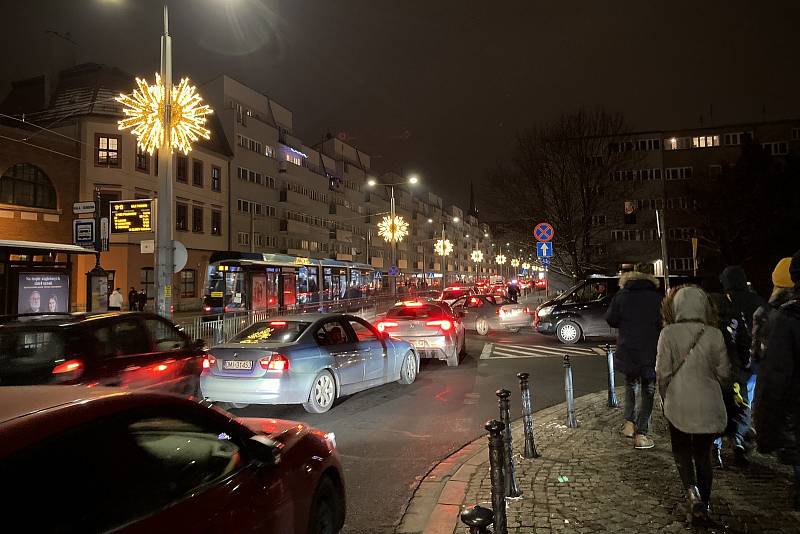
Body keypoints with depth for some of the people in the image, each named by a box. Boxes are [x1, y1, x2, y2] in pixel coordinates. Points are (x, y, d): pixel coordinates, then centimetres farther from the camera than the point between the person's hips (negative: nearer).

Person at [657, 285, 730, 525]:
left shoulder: (668, 334, -13)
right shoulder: (714, 335, -8)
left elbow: (662, 373, -9)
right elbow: (724, 373, 0)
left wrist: (665, 399, 8)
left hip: (678, 405, -2)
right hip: (709, 406, 2)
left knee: (681, 450, 18)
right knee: (703, 455, 17)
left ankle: (692, 491, -4)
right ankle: (702, 506, 22)